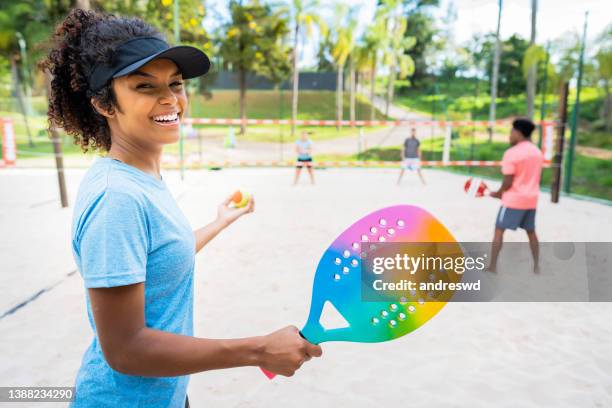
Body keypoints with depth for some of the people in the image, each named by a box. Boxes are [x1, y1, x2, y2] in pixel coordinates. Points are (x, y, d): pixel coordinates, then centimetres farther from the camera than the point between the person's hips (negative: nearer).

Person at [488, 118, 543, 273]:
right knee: (531, 232, 17)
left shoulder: (512, 153, -14)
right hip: (531, 199, 7)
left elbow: (508, 182, -15)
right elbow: (533, 177, 14)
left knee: (499, 231, 0)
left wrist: (498, 193, 2)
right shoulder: (538, 152, 10)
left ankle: (492, 266, 1)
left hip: (514, 199, -7)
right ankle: (536, 266, 21)